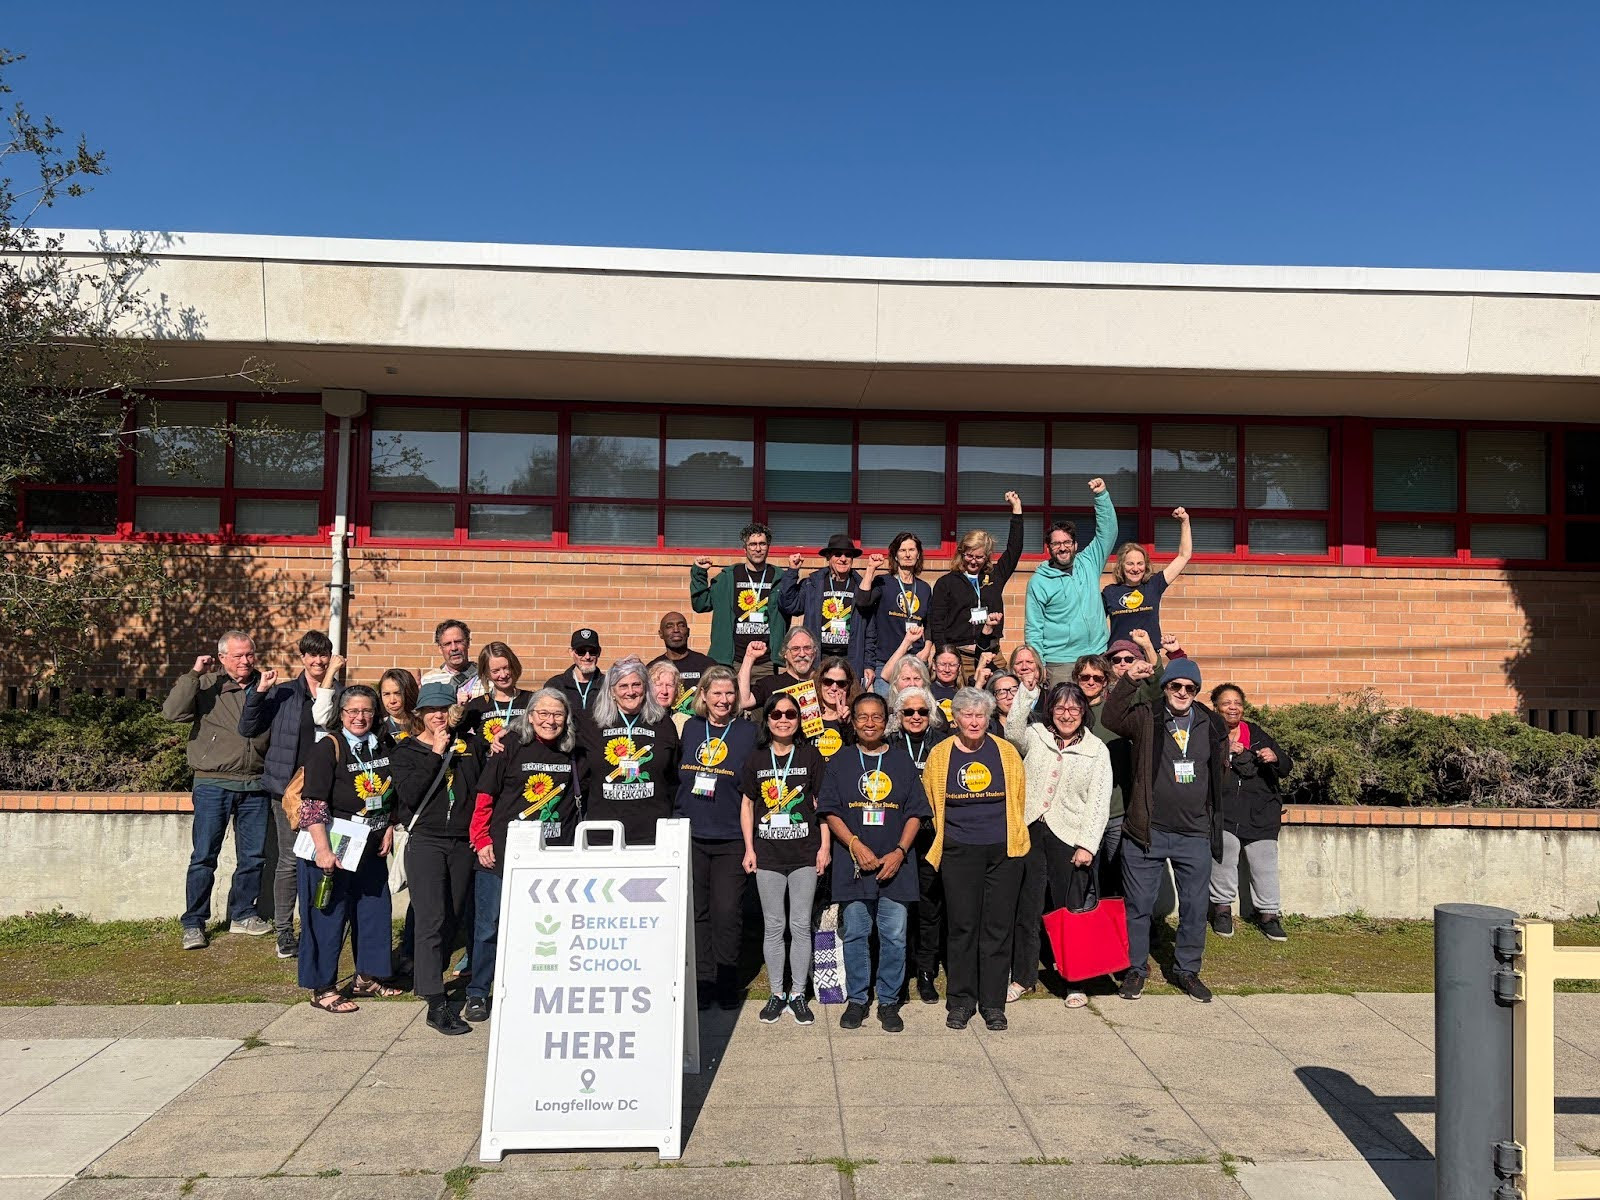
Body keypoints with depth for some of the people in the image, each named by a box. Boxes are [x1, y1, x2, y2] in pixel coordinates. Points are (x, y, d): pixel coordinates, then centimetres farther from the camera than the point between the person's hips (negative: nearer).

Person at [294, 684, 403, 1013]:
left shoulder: (384, 747, 7)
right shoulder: (328, 749, -12)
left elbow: (392, 795, 18)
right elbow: (313, 803, -18)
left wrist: (389, 829, 6)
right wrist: (323, 849, -24)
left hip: (373, 848, 6)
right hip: (334, 848, -6)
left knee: (375, 911, 12)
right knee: (329, 915, 0)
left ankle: (367, 977, 27)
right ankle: (323, 988, 12)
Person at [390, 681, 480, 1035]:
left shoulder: (468, 744, 11)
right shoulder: (406, 751, 3)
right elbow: (409, 794, -13)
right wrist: (436, 754, -12)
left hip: (462, 843, 4)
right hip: (425, 842, -4)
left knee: (455, 918, 11)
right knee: (432, 920, -10)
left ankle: (424, 978, 33)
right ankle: (436, 1005, -10)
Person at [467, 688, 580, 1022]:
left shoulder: (570, 754, 7)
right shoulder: (511, 746, -5)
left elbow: (574, 803, 17)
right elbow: (484, 797, -4)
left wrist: (571, 846, 10)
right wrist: (481, 840, -8)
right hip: (503, 854, -3)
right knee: (490, 926, 5)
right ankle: (477, 995, 19)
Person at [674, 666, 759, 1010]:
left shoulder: (747, 732, 1)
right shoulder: (690, 728, 8)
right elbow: (676, 775, 17)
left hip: (730, 837, -2)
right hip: (690, 834, 3)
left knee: (726, 913, -1)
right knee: (696, 911, 6)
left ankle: (726, 983, 12)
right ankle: (702, 981, 16)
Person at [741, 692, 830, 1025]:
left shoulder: (811, 756, 1)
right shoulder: (756, 760, 5)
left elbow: (821, 804, 2)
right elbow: (746, 805, 9)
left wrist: (825, 847, -3)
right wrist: (749, 848, 3)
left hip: (805, 853, -1)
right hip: (768, 855, 1)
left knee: (801, 925, 3)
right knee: (773, 926, 7)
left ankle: (798, 994, 15)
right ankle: (776, 994, 19)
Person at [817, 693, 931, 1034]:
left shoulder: (902, 760, 7)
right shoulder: (840, 762, 6)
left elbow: (915, 813, 5)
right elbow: (830, 812, 2)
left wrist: (899, 852, -8)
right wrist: (856, 845, -12)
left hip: (895, 864, 0)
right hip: (853, 864, 0)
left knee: (894, 936, 2)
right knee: (856, 935, 6)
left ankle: (889, 1002, 15)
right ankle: (857, 1000, 19)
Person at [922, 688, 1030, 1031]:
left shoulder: (1006, 752, 4)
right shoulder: (940, 754, 2)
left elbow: (1018, 800, 13)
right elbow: (930, 804, 12)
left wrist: (1009, 835, 13)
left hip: (1003, 851, 1)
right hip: (959, 853, -1)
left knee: (998, 927, 4)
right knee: (961, 927, 2)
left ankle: (993, 1003, 15)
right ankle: (960, 1002, 15)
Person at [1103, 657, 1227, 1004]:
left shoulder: (1212, 724, 8)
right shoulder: (1146, 717, -2)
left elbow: (1221, 767, 21)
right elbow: (1112, 719, -21)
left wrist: (1211, 814, 14)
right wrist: (1129, 680, -30)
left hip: (1195, 835, 3)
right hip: (1147, 832, -3)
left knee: (1195, 907, 11)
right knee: (1138, 905, 6)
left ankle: (1187, 971, 28)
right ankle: (1136, 969, 22)